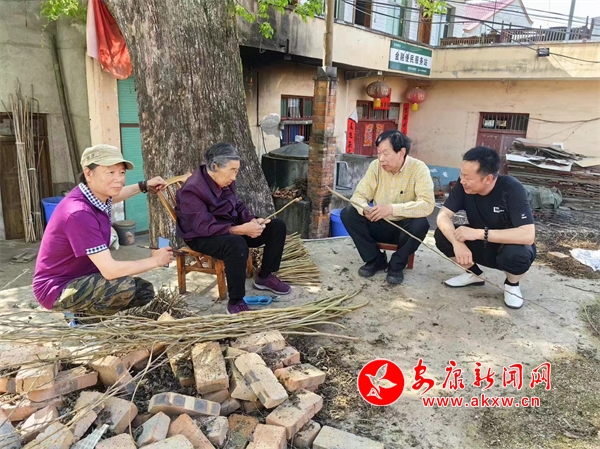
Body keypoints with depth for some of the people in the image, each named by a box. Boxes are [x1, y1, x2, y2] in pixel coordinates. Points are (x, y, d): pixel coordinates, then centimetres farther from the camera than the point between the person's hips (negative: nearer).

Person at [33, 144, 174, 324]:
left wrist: (144, 186, 17)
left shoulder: (93, 194, -4)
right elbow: (111, 270, -33)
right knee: (125, 286, -32)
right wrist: (155, 261, -19)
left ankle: (84, 313, 15)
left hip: (80, 278, 9)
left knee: (144, 291, 6)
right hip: (57, 289, -9)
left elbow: (111, 197, 26)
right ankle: (82, 318, -4)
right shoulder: (80, 213, -32)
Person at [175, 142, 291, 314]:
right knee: (237, 244, -41)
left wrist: (253, 221, -13)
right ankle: (235, 302, -27)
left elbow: (238, 207, 9)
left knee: (277, 226, -1)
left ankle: (265, 276, 12)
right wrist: (241, 229, -35)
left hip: (230, 229, 8)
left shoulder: (226, 181, -1)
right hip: (202, 237, -8)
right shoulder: (192, 190, -25)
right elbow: (205, 227, -30)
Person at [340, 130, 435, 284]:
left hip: (404, 228, -3)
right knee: (348, 213, -18)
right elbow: (359, 195, -9)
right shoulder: (376, 166, -7)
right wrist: (365, 209, -34)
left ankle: (397, 265, -8)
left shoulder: (418, 168, -18)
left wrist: (392, 208, -42)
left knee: (421, 224, -35)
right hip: (380, 225, 3)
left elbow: (427, 204, -30)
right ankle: (376, 259, -4)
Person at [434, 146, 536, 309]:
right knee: (442, 235, -19)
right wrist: (457, 243, -40)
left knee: (517, 254, -37)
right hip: (481, 246, 4)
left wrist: (479, 233, -41)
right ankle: (473, 274, 8)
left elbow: (528, 235, -37)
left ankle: (512, 284, 0)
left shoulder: (512, 189, -29)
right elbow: (443, 215, -22)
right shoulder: (464, 185, -18)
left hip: (509, 246, -4)